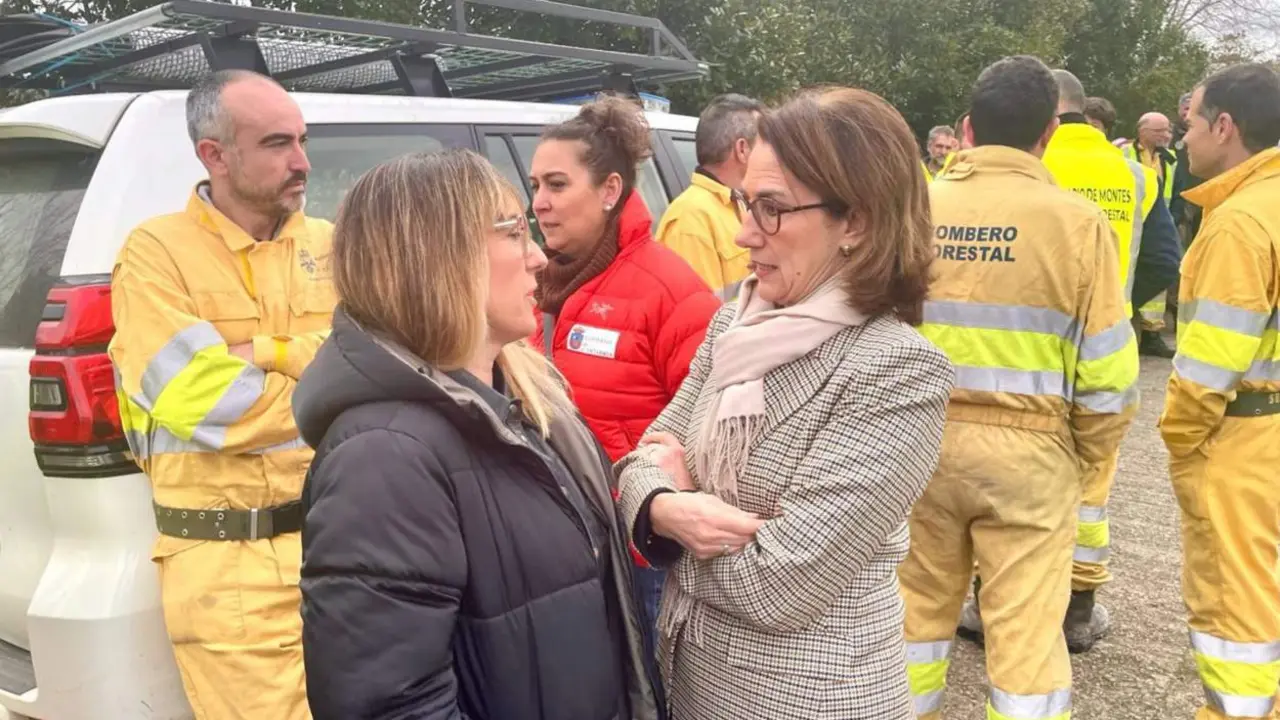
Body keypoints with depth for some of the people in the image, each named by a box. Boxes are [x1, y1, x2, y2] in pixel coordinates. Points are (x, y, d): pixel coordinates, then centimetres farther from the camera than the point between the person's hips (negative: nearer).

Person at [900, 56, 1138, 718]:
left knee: (919, 605, 19)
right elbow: (1106, 369, -6)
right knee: (1025, 629, 9)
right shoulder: (1075, 220, -8)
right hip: (1027, 447, -2)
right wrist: (1086, 452, 9)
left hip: (919, 437, 3)